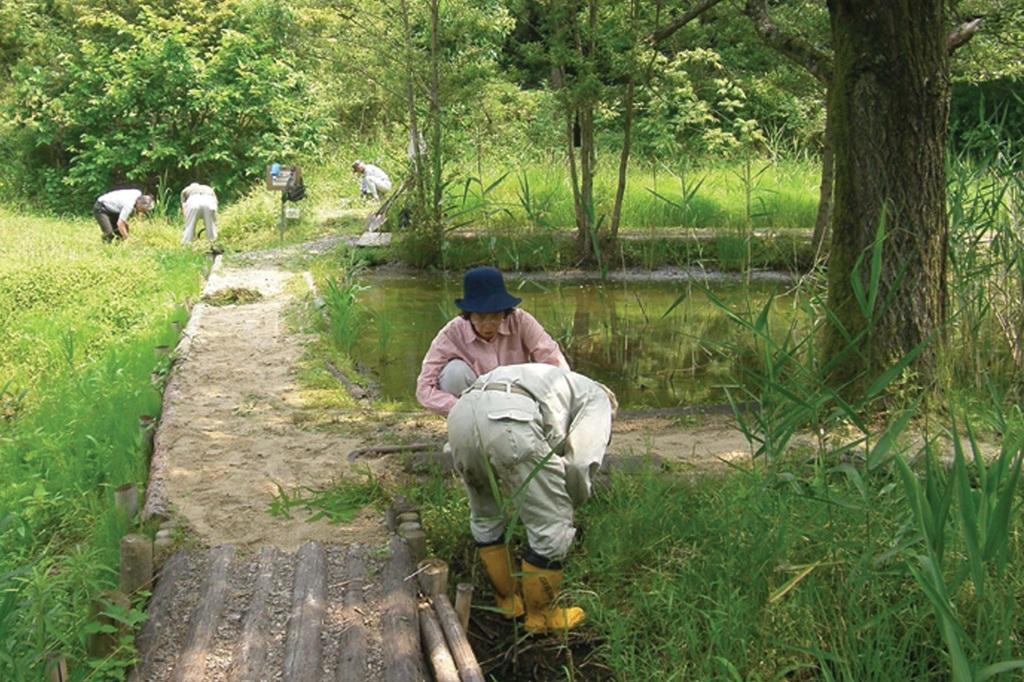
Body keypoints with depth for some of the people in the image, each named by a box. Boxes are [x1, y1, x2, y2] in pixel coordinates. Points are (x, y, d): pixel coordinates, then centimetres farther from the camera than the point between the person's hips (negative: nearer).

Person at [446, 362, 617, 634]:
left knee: (484, 517, 28)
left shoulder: (556, 381, 44)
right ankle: (541, 615, 25)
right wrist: (571, 504, 27)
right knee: (551, 528, 10)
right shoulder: (598, 399, 25)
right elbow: (580, 462, 9)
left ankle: (507, 601, 41)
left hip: (460, 412, 8)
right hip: (508, 423, -8)